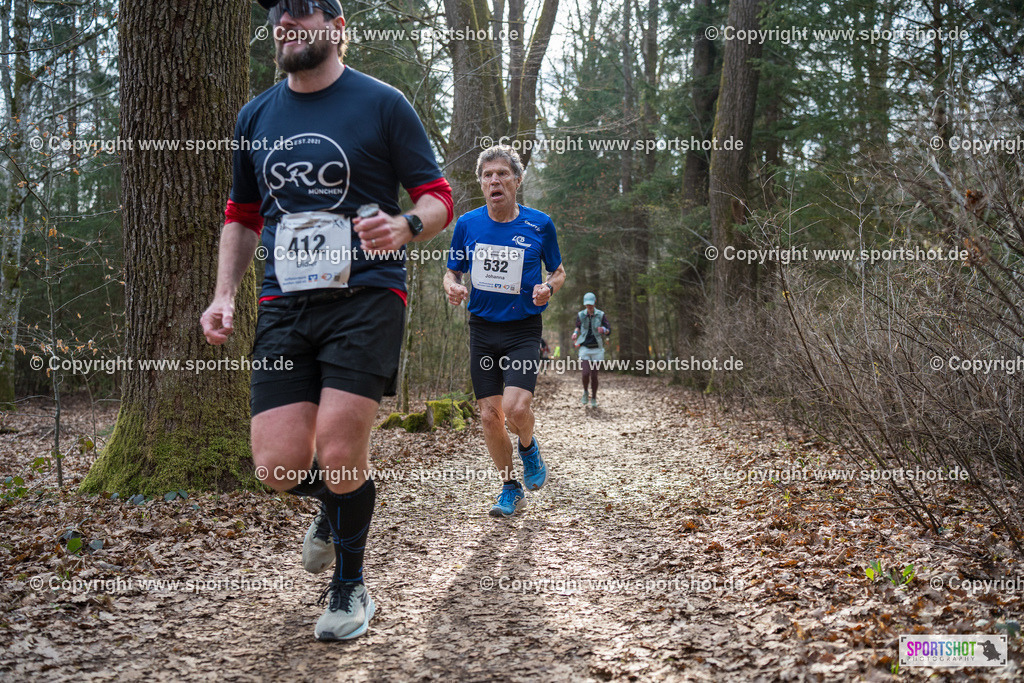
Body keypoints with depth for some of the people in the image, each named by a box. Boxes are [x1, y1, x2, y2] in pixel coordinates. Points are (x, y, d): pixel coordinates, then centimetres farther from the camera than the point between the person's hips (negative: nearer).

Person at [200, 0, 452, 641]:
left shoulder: (382, 103, 2)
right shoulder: (256, 117, 16)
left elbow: (439, 198, 1)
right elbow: (243, 217, 24)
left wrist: (404, 227, -21)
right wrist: (225, 295, 11)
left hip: (366, 297, -4)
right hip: (284, 303, 4)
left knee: (340, 453, -12)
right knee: (279, 464, -6)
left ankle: (350, 585, 15)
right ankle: (336, 502, 32)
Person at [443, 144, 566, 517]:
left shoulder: (540, 224, -3)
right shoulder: (467, 224, 1)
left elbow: (558, 270, 10)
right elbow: (452, 272, 12)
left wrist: (548, 287, -12)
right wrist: (453, 288, -10)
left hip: (524, 329, -2)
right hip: (482, 329, 3)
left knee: (515, 407, -20)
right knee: (490, 415, 2)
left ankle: (528, 447, 15)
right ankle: (511, 488, 21)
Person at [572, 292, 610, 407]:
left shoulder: (601, 315, -4)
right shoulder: (580, 315, 1)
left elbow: (609, 330, -4)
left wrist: (603, 330, -27)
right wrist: (575, 334, -2)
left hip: (597, 349, 0)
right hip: (584, 349, 0)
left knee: (594, 375, 2)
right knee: (586, 374, -15)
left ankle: (594, 399, 20)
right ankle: (585, 392, 14)